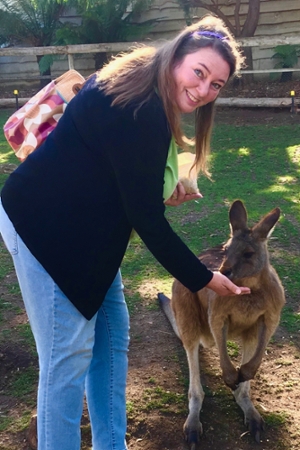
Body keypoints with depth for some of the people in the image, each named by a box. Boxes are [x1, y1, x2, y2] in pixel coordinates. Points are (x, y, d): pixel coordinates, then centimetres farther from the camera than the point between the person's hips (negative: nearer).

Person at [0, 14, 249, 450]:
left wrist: (164, 194, -2)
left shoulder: (147, 94, 5)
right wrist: (202, 278, -12)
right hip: (46, 227, -10)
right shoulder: (139, 109, -25)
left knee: (111, 336, 14)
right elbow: (145, 217, -22)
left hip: (82, 228, 10)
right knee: (67, 357, -4)